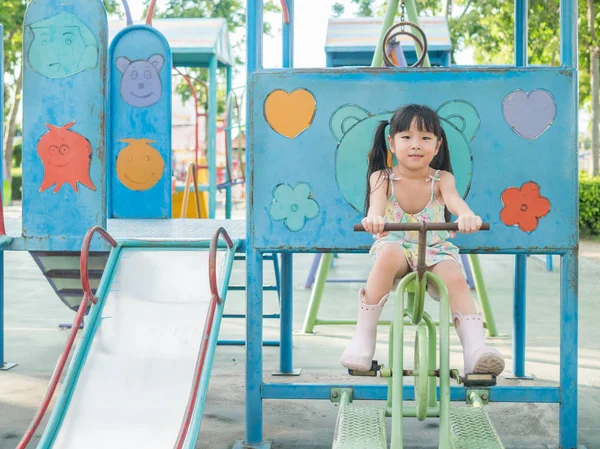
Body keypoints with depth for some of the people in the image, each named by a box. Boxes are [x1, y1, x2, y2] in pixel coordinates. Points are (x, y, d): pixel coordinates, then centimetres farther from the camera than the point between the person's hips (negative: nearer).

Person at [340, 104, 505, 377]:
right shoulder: (382, 177, -1)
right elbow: (377, 201, -24)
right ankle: (363, 339, -31)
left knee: (455, 276, -31)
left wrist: (466, 215, -49)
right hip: (396, 245, -1)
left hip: (435, 251, 1)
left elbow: (452, 198, -23)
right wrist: (373, 218, -51)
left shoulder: (441, 179, 0)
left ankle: (475, 352, -38)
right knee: (389, 254, -37)